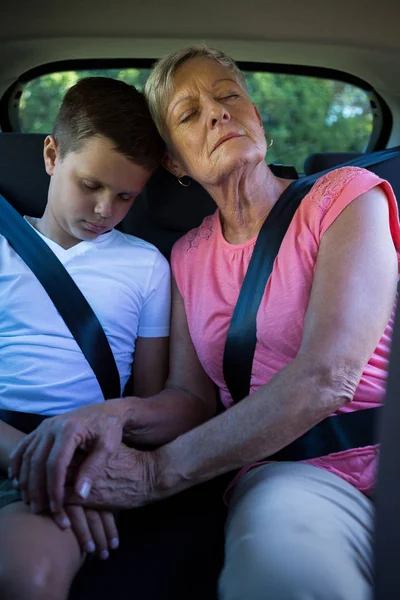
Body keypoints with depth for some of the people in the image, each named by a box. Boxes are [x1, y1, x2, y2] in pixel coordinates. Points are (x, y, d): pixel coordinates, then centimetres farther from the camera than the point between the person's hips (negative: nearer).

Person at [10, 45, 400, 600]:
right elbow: (192, 398, 14)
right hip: (290, 471, 1)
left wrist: (159, 471, -12)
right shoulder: (189, 257, 16)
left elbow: (325, 377, -12)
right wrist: (113, 414, -10)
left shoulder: (348, 195, 0)